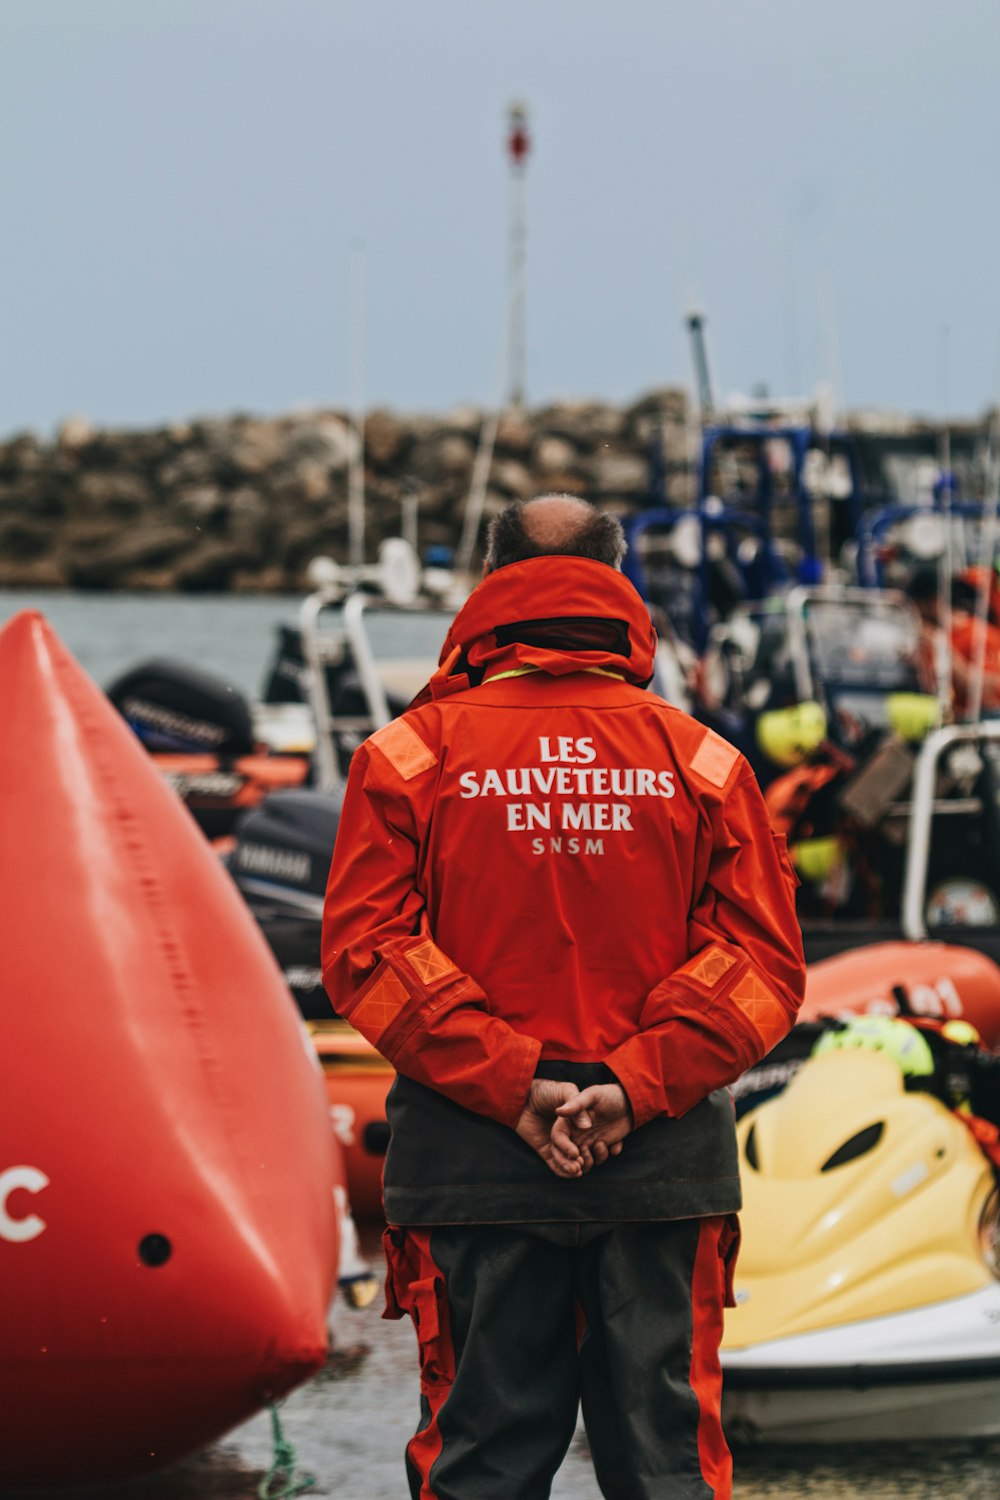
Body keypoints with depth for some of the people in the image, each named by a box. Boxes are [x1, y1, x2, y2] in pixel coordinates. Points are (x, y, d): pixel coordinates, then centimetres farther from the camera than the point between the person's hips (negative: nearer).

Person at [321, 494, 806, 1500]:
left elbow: (365, 949, -7)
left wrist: (509, 1082, -10)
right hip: (666, 1159, 1)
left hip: (468, 1156, -1)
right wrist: (636, 1085, -8)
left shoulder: (411, 752, 1)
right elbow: (764, 958, -2)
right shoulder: (702, 761, 4)